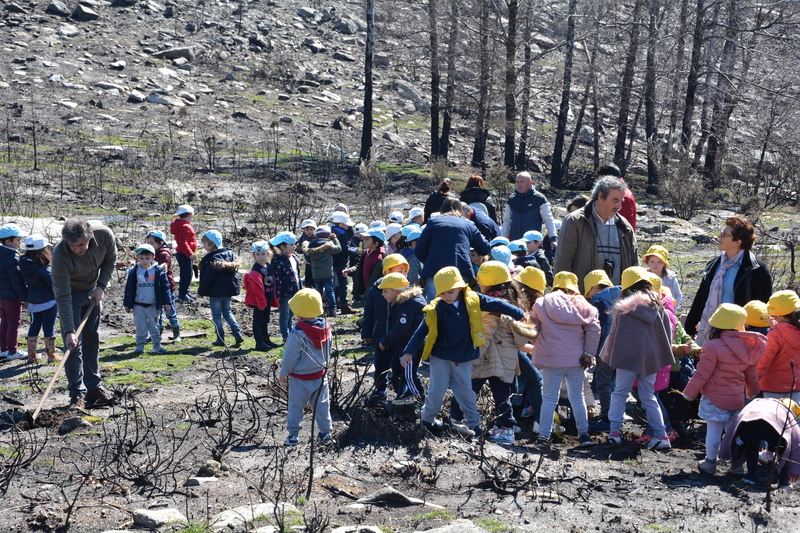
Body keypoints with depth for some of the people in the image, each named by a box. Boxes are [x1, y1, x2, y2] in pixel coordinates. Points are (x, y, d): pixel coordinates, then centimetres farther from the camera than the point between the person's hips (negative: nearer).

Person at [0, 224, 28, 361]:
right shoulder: (12, 258, -21)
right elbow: (17, 281, -21)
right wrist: (25, 297, -14)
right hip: (12, 296, -9)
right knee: (14, 323, 1)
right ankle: (12, 351, 7)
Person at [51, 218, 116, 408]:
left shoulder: (104, 235, -27)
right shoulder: (60, 255, -37)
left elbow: (110, 260, -3)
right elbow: (63, 297, -35)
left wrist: (101, 286, -13)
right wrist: (69, 331, -39)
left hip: (93, 291, 4)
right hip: (71, 293, -4)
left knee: (92, 340, 10)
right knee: (74, 344, -10)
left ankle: (94, 388, 19)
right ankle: (77, 395, -6)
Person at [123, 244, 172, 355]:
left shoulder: (159, 271, -4)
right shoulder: (134, 272, -1)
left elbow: (165, 287, 1)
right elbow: (129, 288, 4)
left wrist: (167, 302, -1)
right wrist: (127, 304, 4)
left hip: (153, 305, -1)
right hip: (138, 305, 1)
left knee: (154, 326, 8)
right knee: (140, 327, 5)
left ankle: (157, 346, 17)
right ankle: (140, 346, 14)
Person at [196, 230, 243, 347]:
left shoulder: (212, 258, -17)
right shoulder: (230, 254, 7)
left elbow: (208, 278, -16)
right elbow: (235, 274, 14)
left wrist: (201, 292, -7)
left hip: (216, 292, -7)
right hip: (229, 290, 7)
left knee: (216, 315, 4)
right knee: (227, 312, 18)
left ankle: (220, 339, 5)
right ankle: (238, 334, 6)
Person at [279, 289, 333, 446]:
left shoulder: (297, 334, -24)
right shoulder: (325, 328, -4)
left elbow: (290, 357, -16)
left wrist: (283, 372, -2)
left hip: (300, 379, -5)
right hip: (320, 374, 5)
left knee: (296, 406, 6)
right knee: (321, 404, 15)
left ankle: (293, 435, 11)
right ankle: (325, 432, 21)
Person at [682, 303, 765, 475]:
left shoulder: (713, 347, -20)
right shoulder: (748, 347, 2)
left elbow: (702, 374, -15)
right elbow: (752, 375, 14)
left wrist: (689, 392, -3)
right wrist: (753, 391, 33)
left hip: (715, 398, -6)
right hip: (737, 398, 6)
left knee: (713, 430, 4)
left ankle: (710, 463, 13)